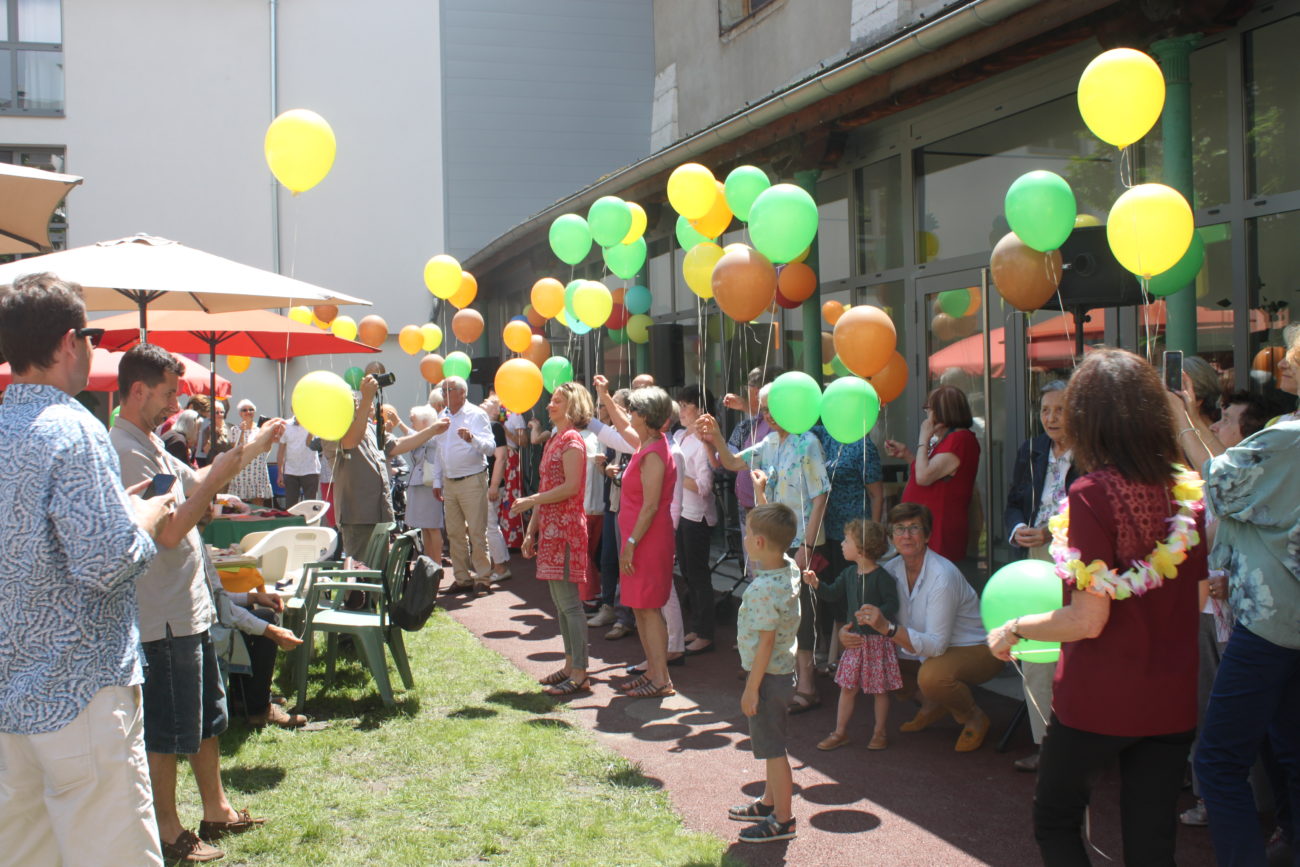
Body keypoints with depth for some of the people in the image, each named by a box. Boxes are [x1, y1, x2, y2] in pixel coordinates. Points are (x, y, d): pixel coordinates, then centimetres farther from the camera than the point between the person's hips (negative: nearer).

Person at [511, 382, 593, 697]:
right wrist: (531, 531, 15)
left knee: (568, 600, -8)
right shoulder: (554, 440, 18)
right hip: (550, 526, 10)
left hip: (565, 526, -10)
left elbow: (571, 486, -20)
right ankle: (570, 665, 21)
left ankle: (580, 674, -5)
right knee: (559, 599, 13)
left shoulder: (572, 440, -10)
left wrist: (530, 501, -17)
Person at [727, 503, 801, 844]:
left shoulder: (763, 589, -27)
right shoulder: (789, 568, -1)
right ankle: (769, 803, 38)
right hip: (784, 671, 10)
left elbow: (766, 643, -25)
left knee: (772, 749, 3)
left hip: (767, 676, -10)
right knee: (773, 745, 23)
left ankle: (783, 820, 14)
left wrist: (751, 688, -18)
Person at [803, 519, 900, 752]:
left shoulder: (881, 576, -15)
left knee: (880, 689, 6)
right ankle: (840, 732, 19)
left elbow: (892, 603, -17)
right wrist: (816, 583, -4)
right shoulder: (849, 573, 6)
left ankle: (880, 733, 21)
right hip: (855, 637, 6)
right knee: (847, 687, 9)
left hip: (877, 639, -6)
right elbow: (833, 594, 12)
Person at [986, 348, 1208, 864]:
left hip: (1098, 702, -5)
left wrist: (1013, 628, -5)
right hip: (1172, 701, 6)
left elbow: (1089, 618, -20)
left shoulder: (1093, 496, -18)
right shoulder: (1186, 492, 0)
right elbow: (1202, 595, 10)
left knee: (1054, 821, 16)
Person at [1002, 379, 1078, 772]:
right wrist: (1018, 530, -4)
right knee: (1033, 659, 7)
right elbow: (1013, 504, 16)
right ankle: (1045, 744, 17)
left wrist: (1052, 532, -16)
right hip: (1035, 564, 6)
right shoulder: (1030, 452, 14)